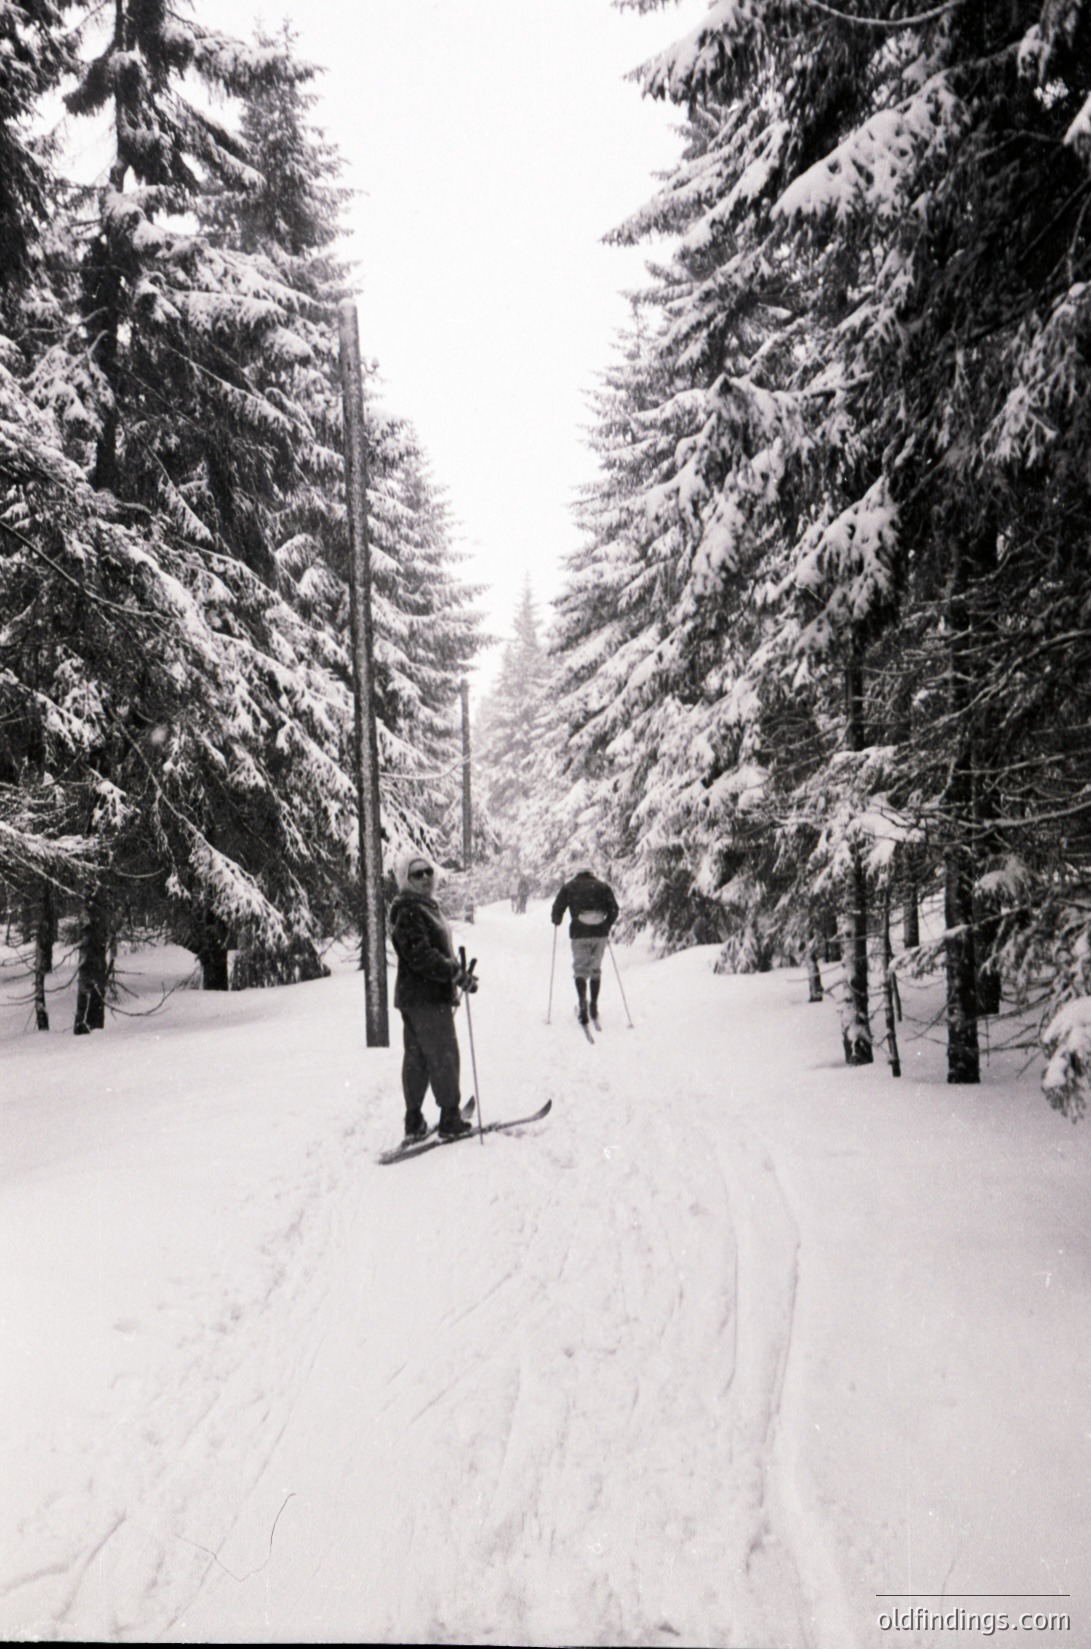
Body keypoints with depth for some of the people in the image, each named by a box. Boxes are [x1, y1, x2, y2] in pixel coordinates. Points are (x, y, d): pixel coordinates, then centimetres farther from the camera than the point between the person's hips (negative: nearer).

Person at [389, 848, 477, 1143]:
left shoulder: (425, 905, 15)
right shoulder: (409, 911, -17)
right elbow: (421, 956, -26)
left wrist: (458, 973, 19)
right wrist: (458, 975, -24)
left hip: (414, 996, 10)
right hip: (426, 997, -10)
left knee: (416, 1058, 12)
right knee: (444, 1056, -1)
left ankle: (414, 1123, 19)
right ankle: (450, 1121, 8)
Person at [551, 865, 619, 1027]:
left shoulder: (569, 887, 10)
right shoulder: (603, 886, 13)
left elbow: (558, 907, 3)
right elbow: (614, 908, 5)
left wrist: (556, 922, 23)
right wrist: (607, 925, 20)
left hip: (579, 933, -2)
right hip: (600, 933, 2)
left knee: (580, 968, 3)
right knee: (595, 968, 14)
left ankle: (583, 1003, -18)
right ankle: (594, 1006, 16)